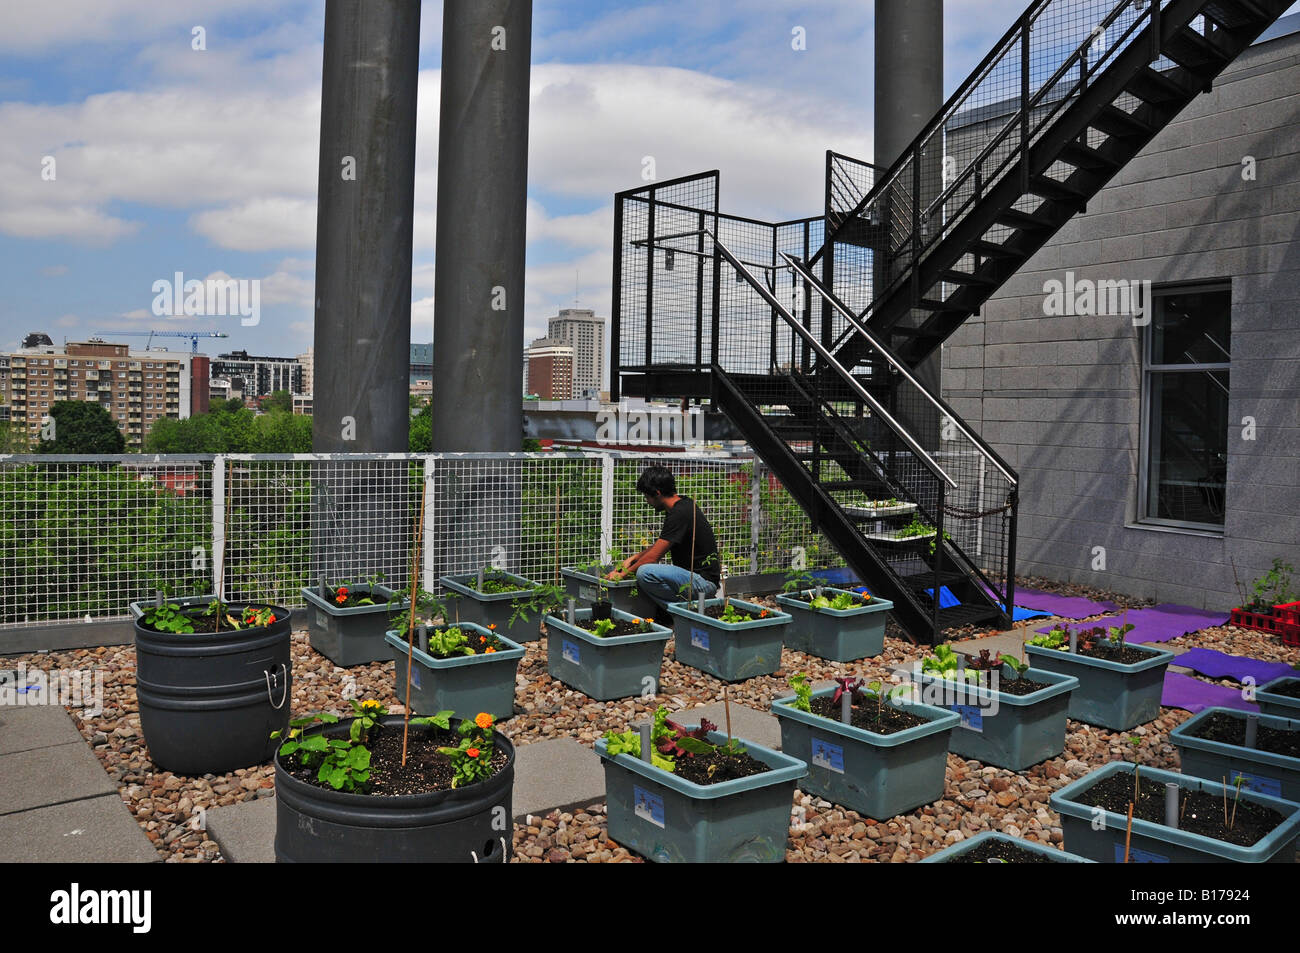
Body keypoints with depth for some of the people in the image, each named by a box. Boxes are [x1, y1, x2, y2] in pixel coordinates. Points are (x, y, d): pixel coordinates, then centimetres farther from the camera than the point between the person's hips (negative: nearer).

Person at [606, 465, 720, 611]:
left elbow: (654, 556, -18)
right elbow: (661, 545, 24)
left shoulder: (679, 514, -20)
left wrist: (623, 573, -6)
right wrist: (633, 558, 17)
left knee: (645, 572, -27)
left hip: (704, 581, -10)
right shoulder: (683, 505, 10)